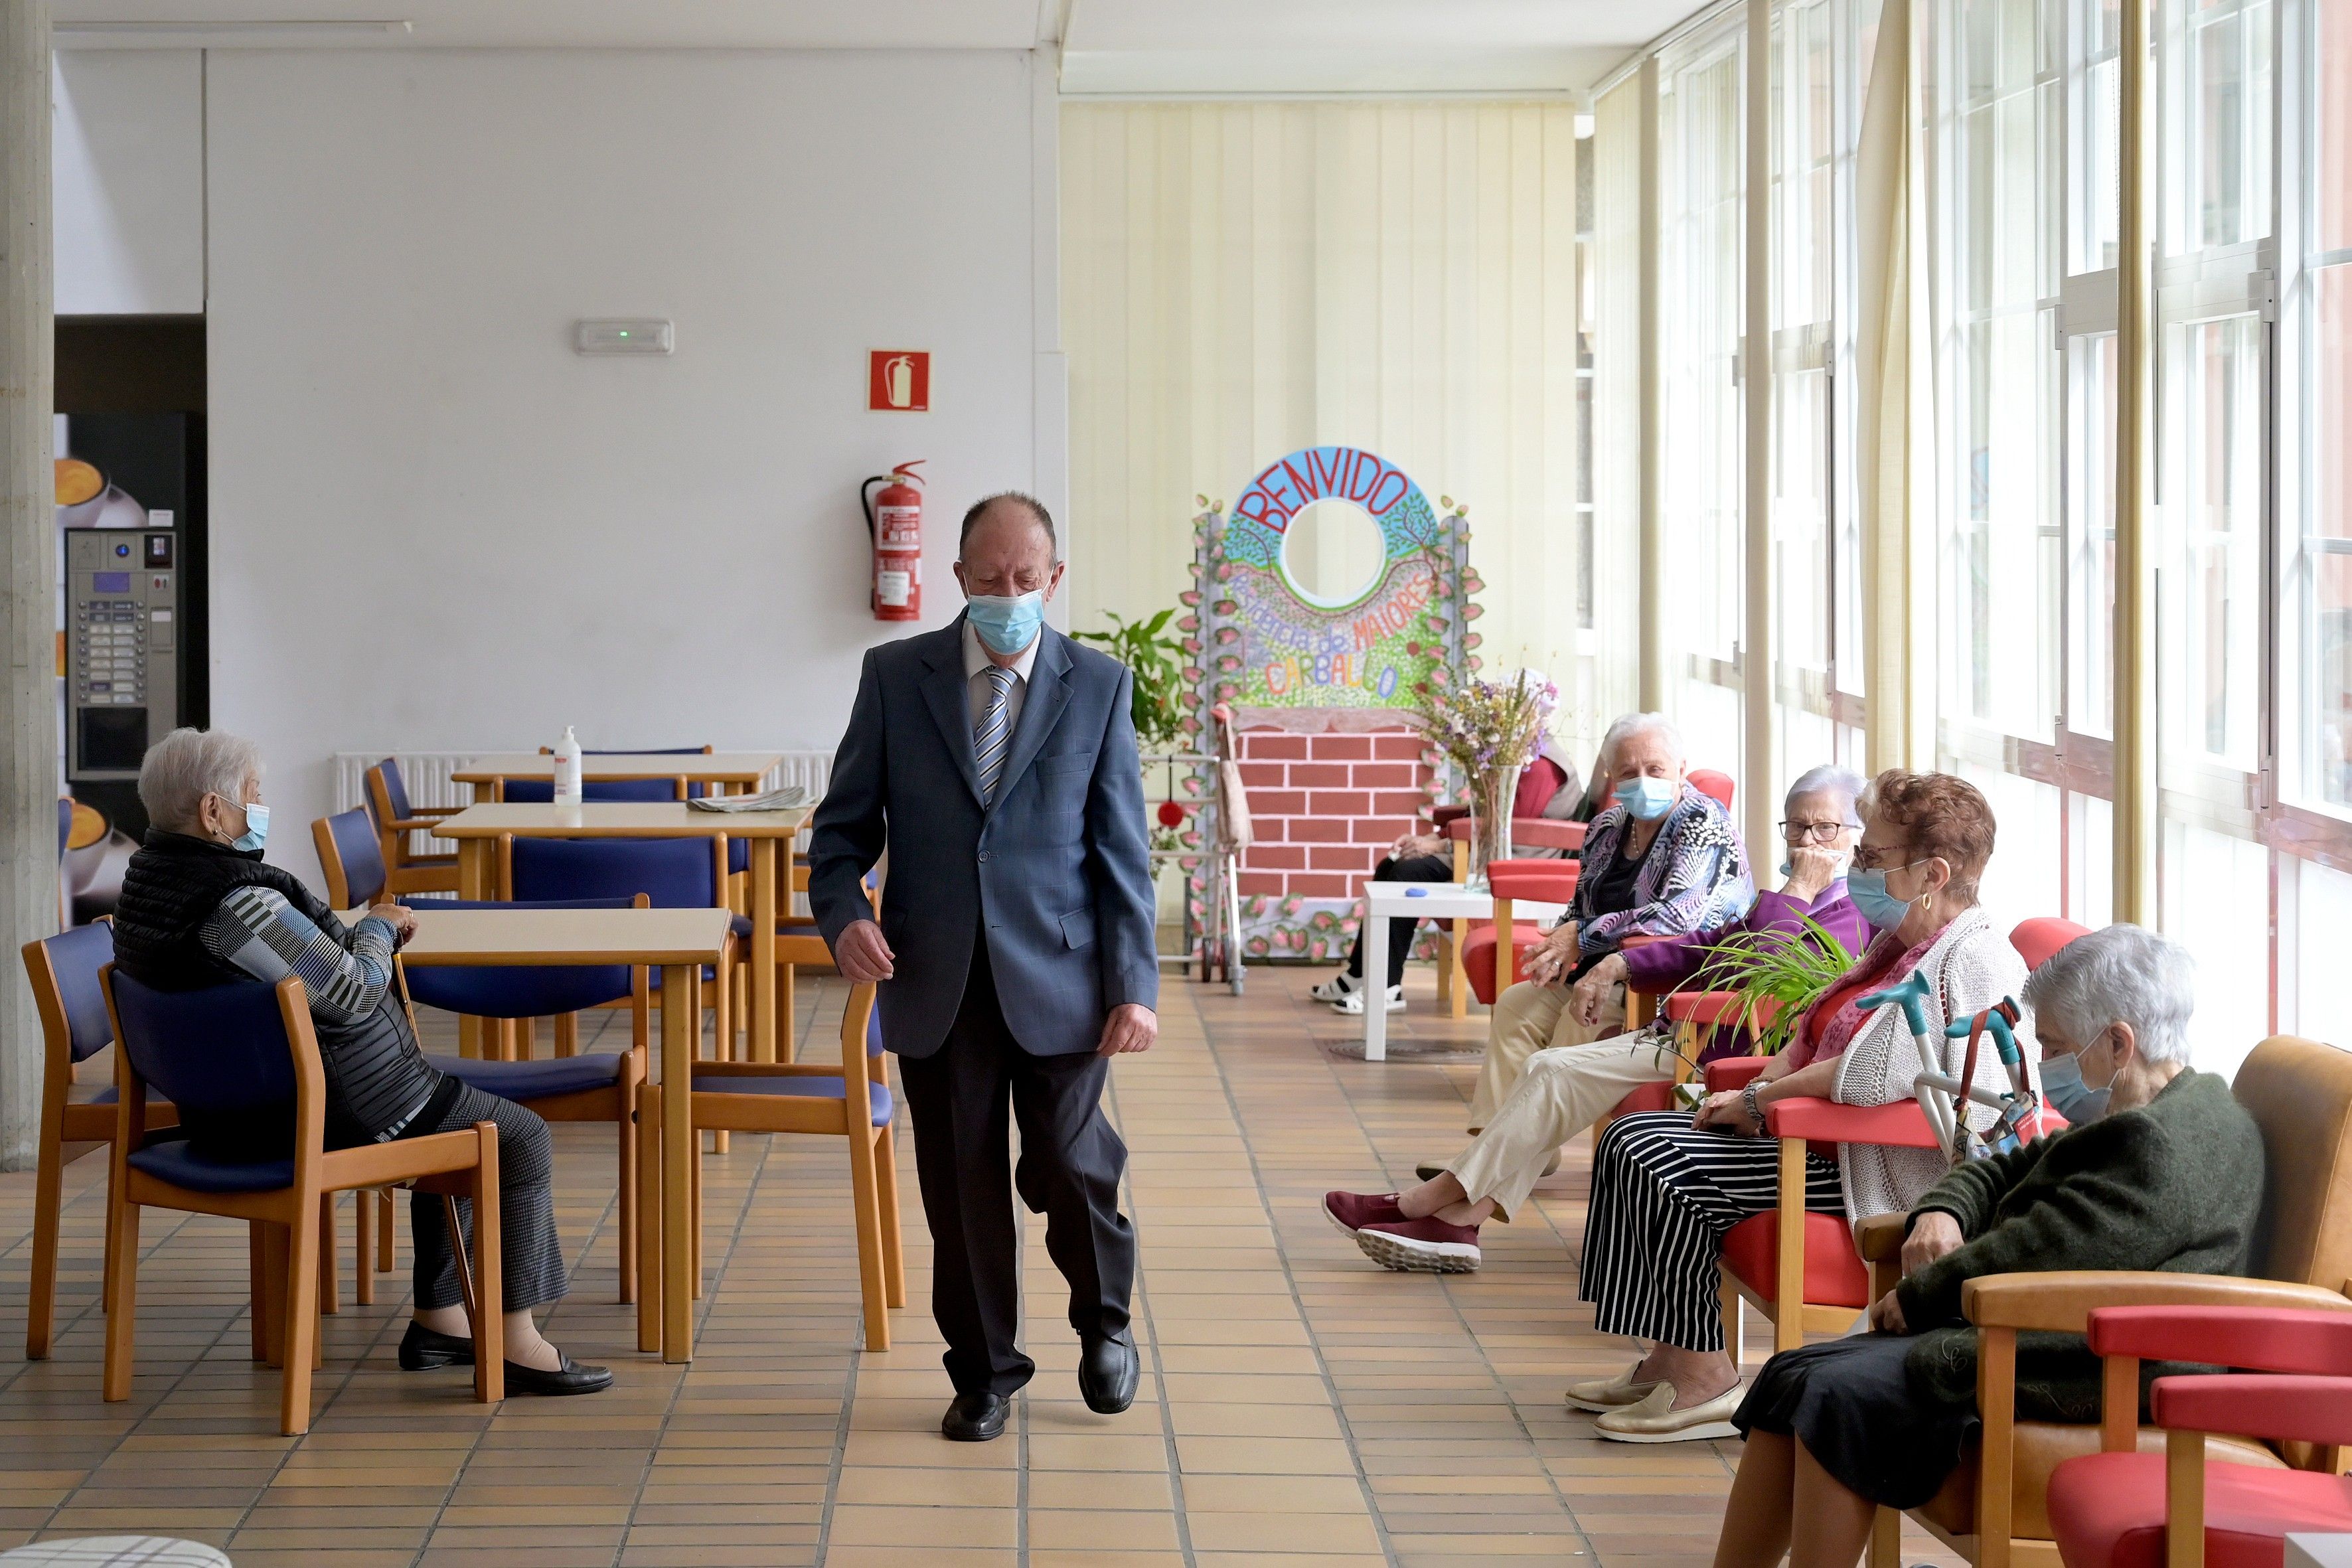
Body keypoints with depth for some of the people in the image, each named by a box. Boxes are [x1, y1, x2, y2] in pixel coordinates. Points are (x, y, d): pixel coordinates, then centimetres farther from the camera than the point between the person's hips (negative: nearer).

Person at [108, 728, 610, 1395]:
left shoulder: (148, 883, 5)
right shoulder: (236, 902, -28)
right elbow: (354, 994, -21)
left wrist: (363, 930, 7)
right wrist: (378, 928, -3)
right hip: (326, 1113, -11)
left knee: (459, 1120, 28)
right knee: (523, 1137, 1)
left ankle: (438, 1319, 28)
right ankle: (515, 1341, 1)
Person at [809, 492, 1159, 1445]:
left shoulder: (1098, 687, 3)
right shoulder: (895, 677, 3)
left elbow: (1122, 850, 2)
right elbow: (844, 826, 6)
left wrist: (1134, 985, -4)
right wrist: (843, 912, -14)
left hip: (1055, 976, -1)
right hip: (935, 982, 1)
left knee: (1068, 1168, -4)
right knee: (961, 1187, 6)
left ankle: (1104, 1321, 26)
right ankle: (984, 1372, 24)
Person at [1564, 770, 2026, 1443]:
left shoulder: (1974, 964, -19)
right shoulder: (1900, 944, 14)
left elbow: (1873, 1075, -27)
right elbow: (1821, 1027, 24)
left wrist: (1758, 1103, -15)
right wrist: (1768, 1082, 3)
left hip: (1873, 1181, -11)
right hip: (1820, 1143, 11)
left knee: (1658, 1164, -19)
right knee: (1631, 1139, 5)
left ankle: (1704, 1380, -10)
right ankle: (1671, 1358, 7)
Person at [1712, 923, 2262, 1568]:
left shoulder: (2166, 1147, -16)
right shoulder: (2140, 1122, 19)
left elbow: (2048, 1249, -21)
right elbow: (2007, 1171, 27)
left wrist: (1917, 1297, -9)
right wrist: (1942, 1211, 4)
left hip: (2102, 1370, -11)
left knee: (1841, 1395, -23)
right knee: (1793, 1376, -1)